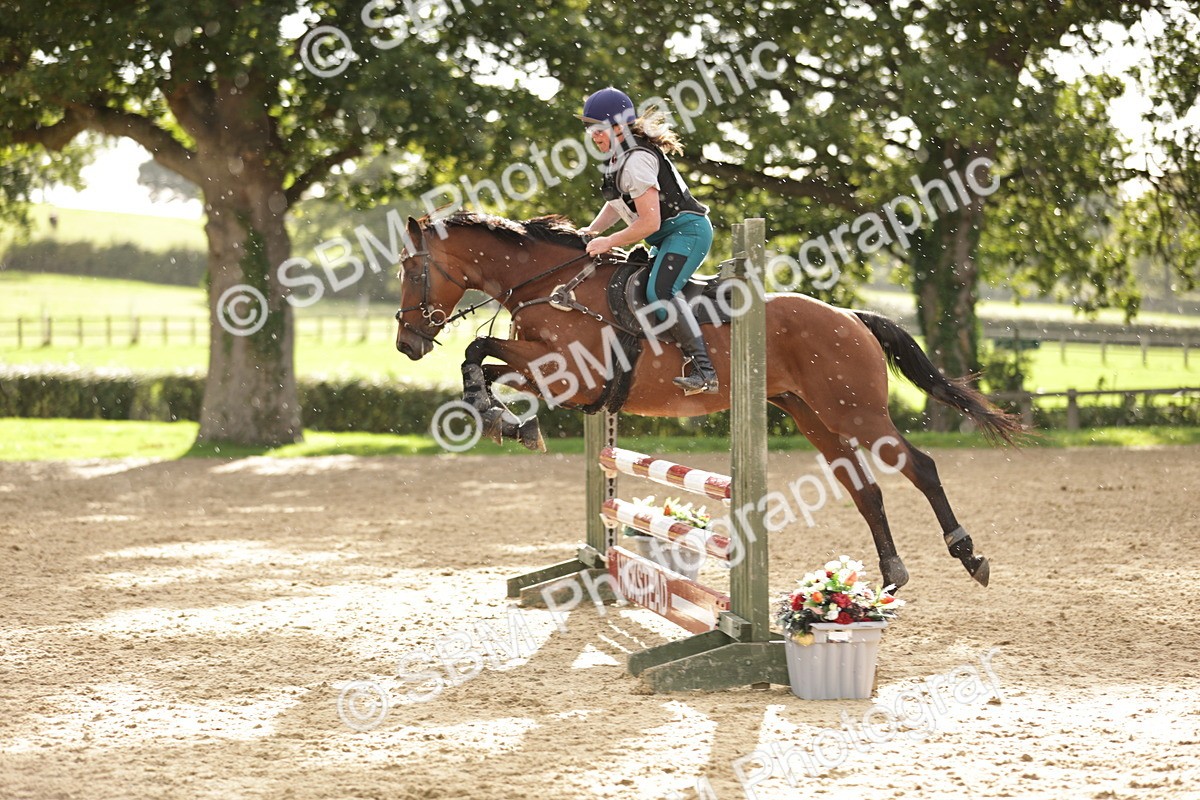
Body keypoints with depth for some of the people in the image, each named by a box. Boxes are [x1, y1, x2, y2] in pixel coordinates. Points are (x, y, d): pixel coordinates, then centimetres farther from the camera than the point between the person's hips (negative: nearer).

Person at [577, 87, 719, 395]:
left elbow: (649, 222, -24)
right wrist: (591, 232, 8)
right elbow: (616, 204, 25)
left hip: (687, 229, -12)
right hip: (667, 238, 12)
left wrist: (609, 242, -17)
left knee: (659, 291, -31)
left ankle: (704, 371, -41)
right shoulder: (619, 156, 12)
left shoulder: (636, 161, -20)